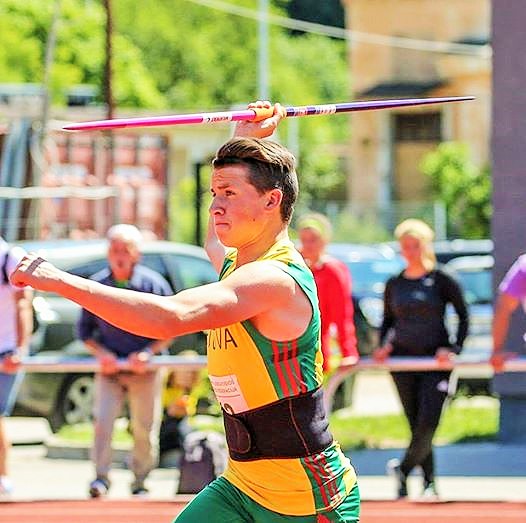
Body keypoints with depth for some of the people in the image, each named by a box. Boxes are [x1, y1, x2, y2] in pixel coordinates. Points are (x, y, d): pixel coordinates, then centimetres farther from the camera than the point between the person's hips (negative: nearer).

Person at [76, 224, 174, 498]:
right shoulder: (96, 285, 0)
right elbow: (85, 330, 8)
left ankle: (140, 481, 15)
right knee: (103, 420, -14)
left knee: (144, 428, 3)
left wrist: (148, 353, -15)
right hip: (109, 368, 1)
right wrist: (101, 353, -9)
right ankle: (101, 477, -8)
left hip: (145, 370, -1)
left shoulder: (154, 284, -5)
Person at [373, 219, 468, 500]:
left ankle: (404, 467, 10)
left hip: (435, 360, -3)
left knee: (428, 424, -13)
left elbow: (463, 316, 2)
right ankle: (429, 482, 13)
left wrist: (454, 348, -9)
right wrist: (383, 346, 2)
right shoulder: (394, 284, 9)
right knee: (416, 424, 3)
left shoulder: (441, 280, -1)